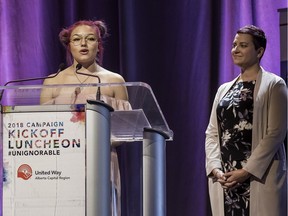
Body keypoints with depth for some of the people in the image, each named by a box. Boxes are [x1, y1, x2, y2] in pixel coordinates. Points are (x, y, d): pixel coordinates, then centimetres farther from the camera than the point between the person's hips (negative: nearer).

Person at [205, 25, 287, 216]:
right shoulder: (224, 89, 19)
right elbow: (212, 133, 13)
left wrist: (247, 171, -15)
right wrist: (216, 169, -4)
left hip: (260, 178, -5)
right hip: (224, 180, 5)